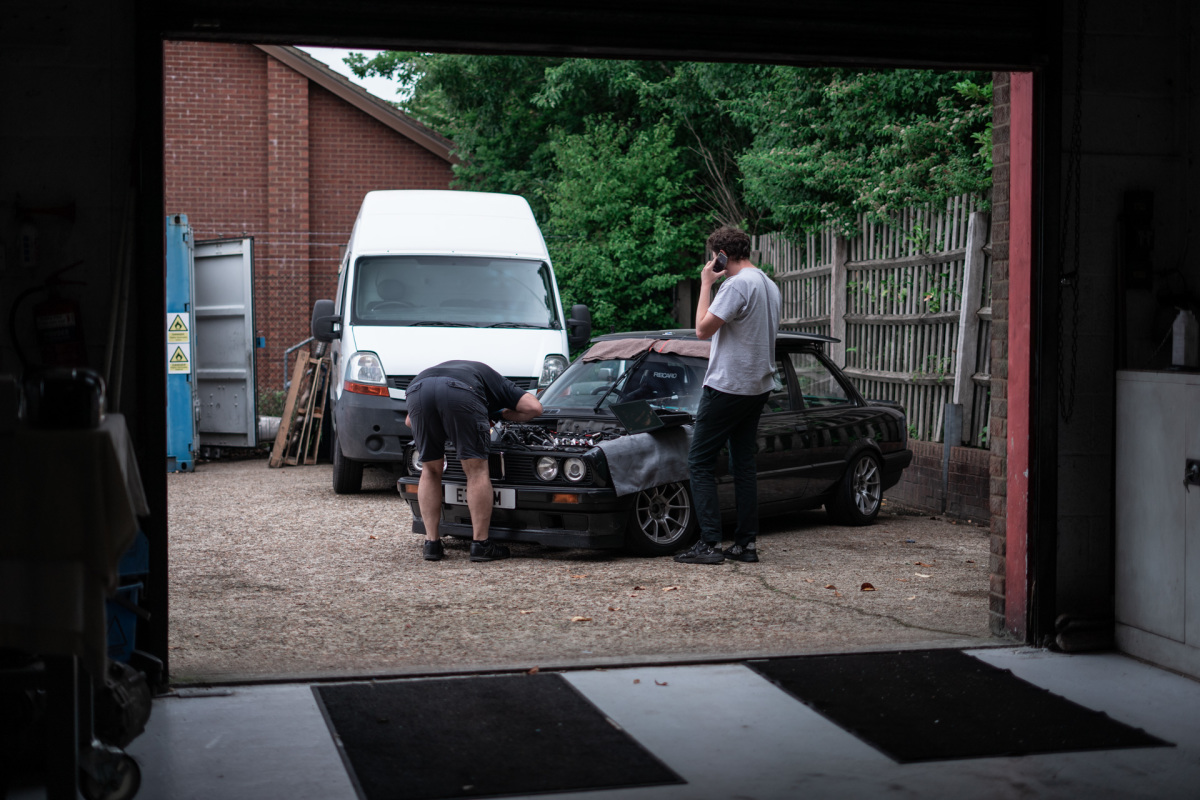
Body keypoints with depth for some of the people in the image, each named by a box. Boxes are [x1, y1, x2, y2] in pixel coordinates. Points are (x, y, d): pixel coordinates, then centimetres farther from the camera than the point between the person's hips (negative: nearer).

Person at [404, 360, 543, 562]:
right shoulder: (497, 381, 36)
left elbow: (409, 421, 40)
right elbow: (534, 407, 19)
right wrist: (506, 415, 37)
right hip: (460, 394, -4)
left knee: (431, 470, 19)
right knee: (477, 469, 9)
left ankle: (432, 544, 17)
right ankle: (480, 544, 9)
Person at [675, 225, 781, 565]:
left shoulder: (737, 285, -17)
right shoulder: (770, 286, 14)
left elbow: (703, 329, -17)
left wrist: (706, 285, -9)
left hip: (728, 386, -9)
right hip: (758, 387, 9)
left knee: (700, 462, -4)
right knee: (744, 463, 12)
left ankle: (710, 543, -8)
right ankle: (747, 543, 12)